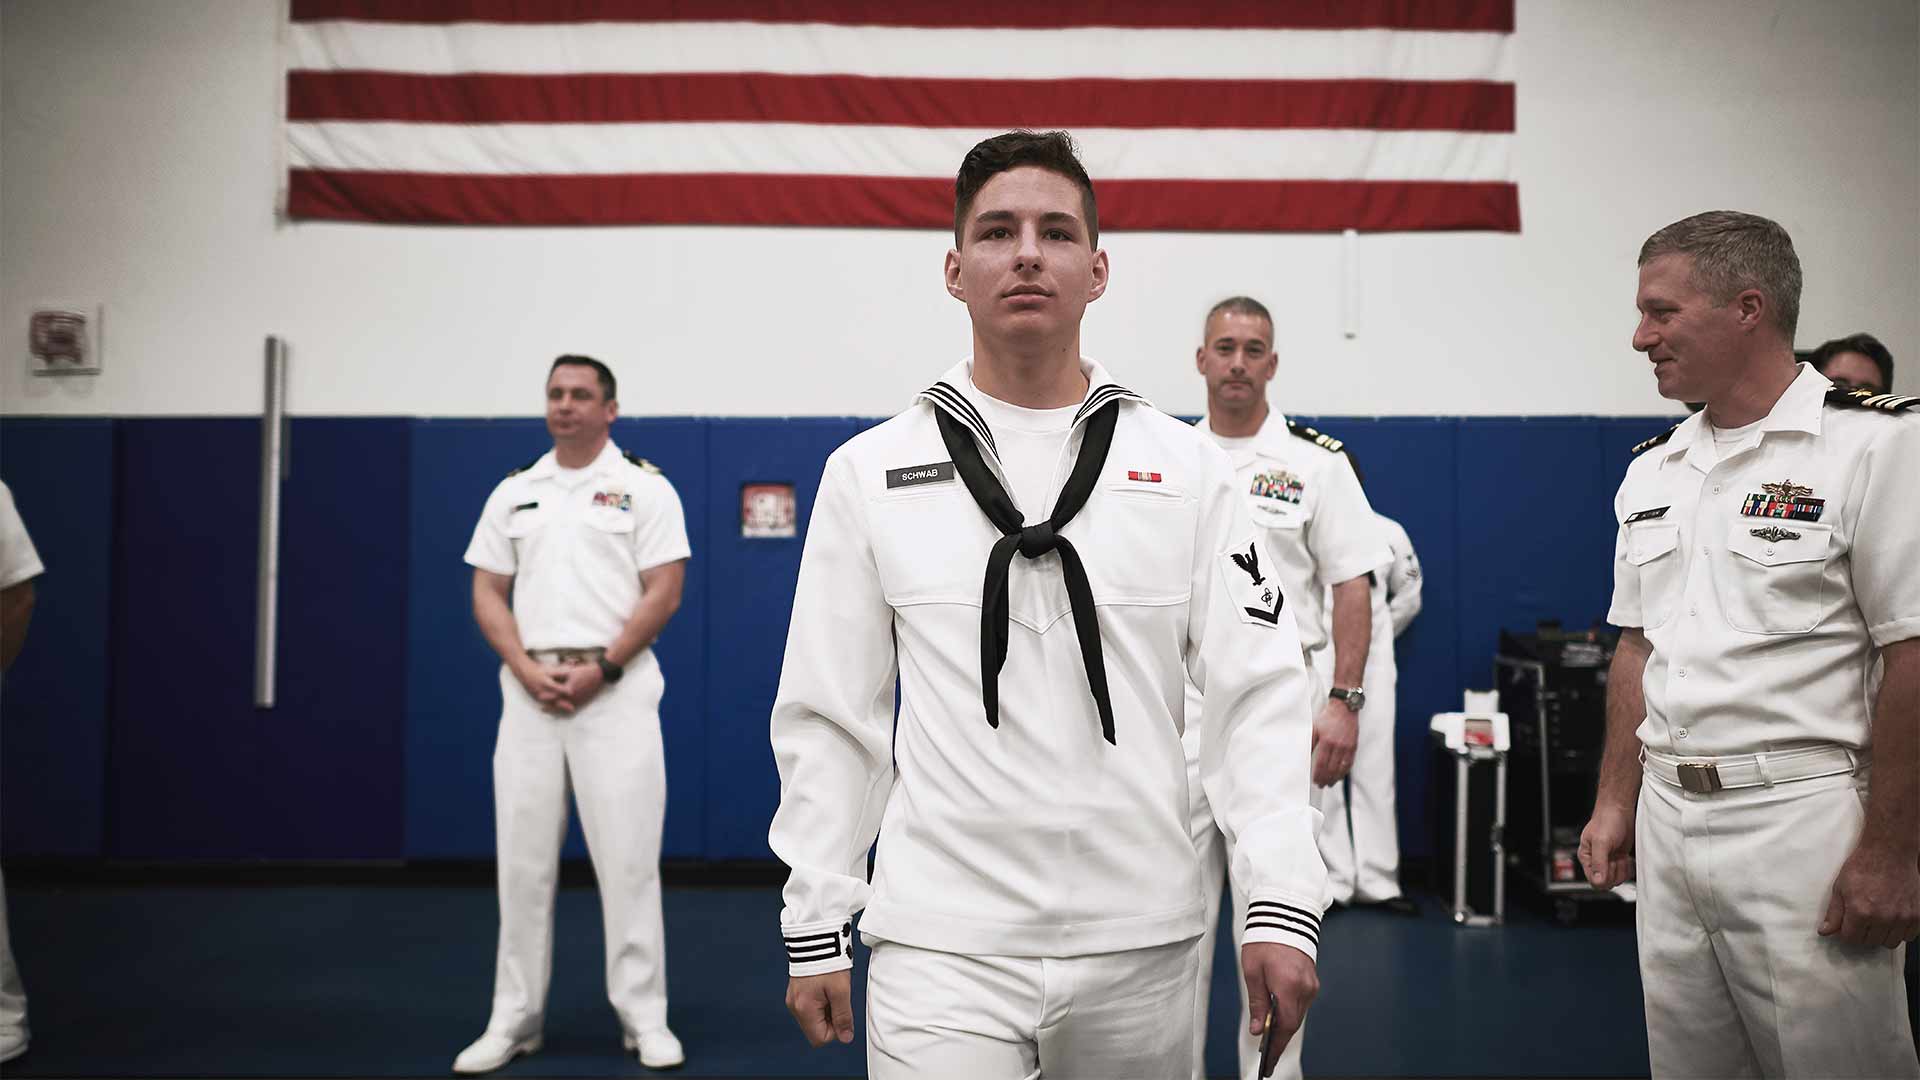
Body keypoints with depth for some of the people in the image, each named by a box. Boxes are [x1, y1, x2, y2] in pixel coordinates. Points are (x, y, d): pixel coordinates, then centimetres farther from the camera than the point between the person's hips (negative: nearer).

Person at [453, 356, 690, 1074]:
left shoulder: (645, 489, 2)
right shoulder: (513, 493, 14)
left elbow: (663, 593, -5)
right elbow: (488, 594, 10)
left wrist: (600, 669, -13)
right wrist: (528, 670, -6)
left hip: (617, 687, -3)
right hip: (528, 689, 4)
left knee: (627, 857, -1)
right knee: (523, 859, 7)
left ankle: (644, 1020, 9)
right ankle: (514, 1021, 18)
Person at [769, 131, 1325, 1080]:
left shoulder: (1190, 469, 1)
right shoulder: (868, 472, 1)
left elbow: (1257, 692, -1)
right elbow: (828, 716, 3)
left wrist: (1282, 906, -10)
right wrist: (814, 929, 3)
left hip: (1143, 938, 2)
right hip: (941, 940, -1)